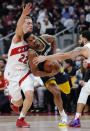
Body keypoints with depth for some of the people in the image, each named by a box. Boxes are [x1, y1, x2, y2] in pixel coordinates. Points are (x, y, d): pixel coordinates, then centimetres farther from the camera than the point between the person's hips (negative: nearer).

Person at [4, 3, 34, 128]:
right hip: (12, 74, -4)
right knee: (18, 102, 6)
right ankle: (12, 99, 45)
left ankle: (20, 120, 1)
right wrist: (23, 15, -62)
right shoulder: (18, 38, -17)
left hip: (25, 72, 4)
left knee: (30, 95, -19)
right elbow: (18, 28, -42)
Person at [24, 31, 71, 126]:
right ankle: (63, 116, -7)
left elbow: (53, 40, 7)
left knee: (67, 91, 17)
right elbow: (35, 72, -28)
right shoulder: (32, 53, -32)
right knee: (56, 93, -26)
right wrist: (49, 74, -39)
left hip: (55, 67, 6)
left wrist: (54, 54, -4)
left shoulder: (44, 38, -18)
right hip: (46, 73, -6)